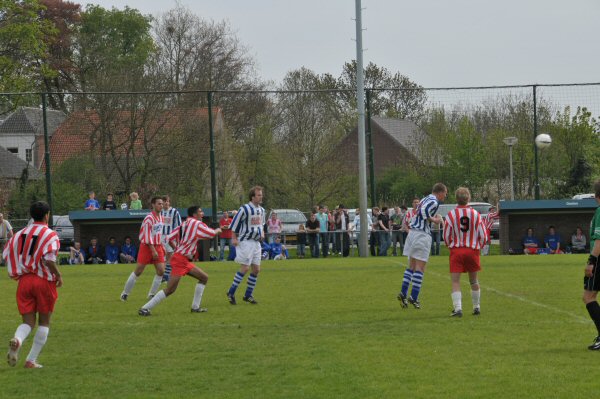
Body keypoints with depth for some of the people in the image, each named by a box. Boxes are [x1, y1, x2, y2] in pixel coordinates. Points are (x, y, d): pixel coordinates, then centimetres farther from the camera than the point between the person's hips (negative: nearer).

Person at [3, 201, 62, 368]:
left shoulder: (20, 234, 8)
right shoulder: (50, 235, -8)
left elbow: (6, 254, 5)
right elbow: (49, 259, -21)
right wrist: (58, 275, -7)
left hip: (24, 280, 4)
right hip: (44, 280, -4)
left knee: (28, 321, 7)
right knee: (44, 322, 11)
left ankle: (17, 339, -28)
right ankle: (31, 360, 6)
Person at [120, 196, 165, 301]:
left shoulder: (160, 217, 10)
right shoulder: (149, 218, -15)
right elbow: (148, 236, -19)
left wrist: (162, 247, 17)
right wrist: (153, 250, -21)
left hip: (157, 246, 7)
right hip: (147, 246, -7)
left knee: (161, 271, -5)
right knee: (138, 272, -4)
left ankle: (151, 294, 7)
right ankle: (125, 294, 9)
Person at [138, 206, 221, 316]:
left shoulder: (184, 224, 15)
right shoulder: (196, 224, -9)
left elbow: (169, 238, 12)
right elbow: (211, 234, -11)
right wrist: (218, 230, 10)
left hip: (185, 261, 10)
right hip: (180, 260, -10)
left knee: (204, 278, 15)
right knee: (170, 289, -13)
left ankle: (195, 307, 16)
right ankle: (145, 308, -10)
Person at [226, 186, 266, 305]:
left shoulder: (261, 210, 10)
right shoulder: (245, 209, -14)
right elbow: (235, 223, -10)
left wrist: (262, 232, 9)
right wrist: (234, 238, -15)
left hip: (256, 242, 8)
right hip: (245, 241, -8)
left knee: (256, 269, 6)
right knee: (245, 268, -12)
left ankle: (248, 295, 15)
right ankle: (231, 293, -3)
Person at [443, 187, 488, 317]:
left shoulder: (451, 215, -6)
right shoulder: (476, 214, -1)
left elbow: (446, 236, -1)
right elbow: (483, 236, 3)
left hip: (456, 250, -2)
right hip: (473, 250, 2)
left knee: (455, 281, -3)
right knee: (474, 281, 17)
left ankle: (458, 308, -17)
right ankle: (476, 307, 25)